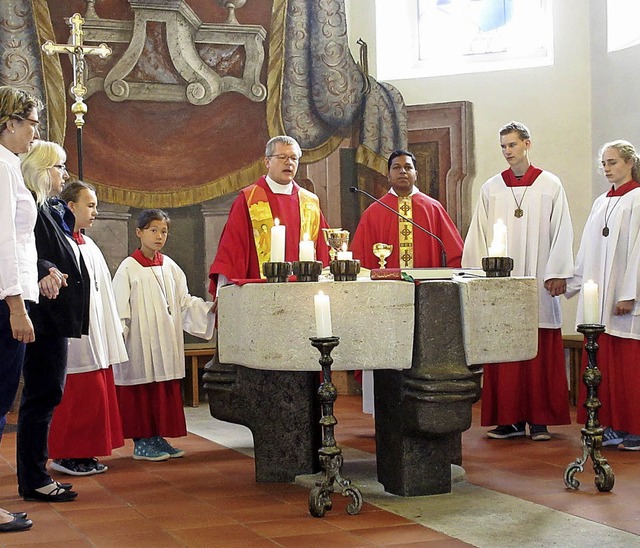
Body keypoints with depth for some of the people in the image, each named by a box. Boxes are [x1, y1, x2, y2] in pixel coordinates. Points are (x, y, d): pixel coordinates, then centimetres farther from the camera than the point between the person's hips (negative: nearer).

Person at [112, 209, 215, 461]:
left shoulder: (169, 266, 10)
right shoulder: (129, 268, -6)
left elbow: (184, 301, 11)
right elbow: (120, 308, -7)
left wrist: (209, 308, -1)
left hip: (166, 344, 6)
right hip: (140, 343, -6)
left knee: (166, 390, 8)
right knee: (142, 390, -1)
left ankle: (158, 438, 17)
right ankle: (141, 442, 7)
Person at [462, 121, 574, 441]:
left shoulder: (550, 185, 6)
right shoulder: (491, 188, 11)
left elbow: (561, 231, 3)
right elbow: (479, 235, 9)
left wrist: (557, 273, -5)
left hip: (538, 283, -2)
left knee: (540, 352, -1)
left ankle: (539, 420, 5)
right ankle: (510, 420, 4)